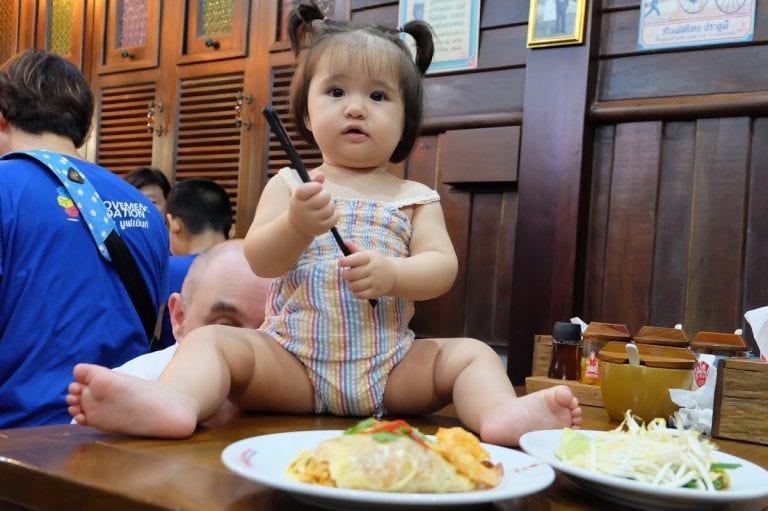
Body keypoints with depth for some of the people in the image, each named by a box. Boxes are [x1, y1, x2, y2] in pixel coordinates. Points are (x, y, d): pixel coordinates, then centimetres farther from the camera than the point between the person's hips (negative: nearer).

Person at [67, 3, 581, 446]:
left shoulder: (416, 197, 9)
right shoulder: (290, 185, 7)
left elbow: (443, 267, -2)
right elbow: (259, 261, -4)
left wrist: (392, 274, -23)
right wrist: (296, 227, -25)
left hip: (389, 368, 1)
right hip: (293, 359, -1)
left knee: (470, 352, -17)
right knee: (212, 339, -22)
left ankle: (503, 413, -45)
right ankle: (174, 402, -51)